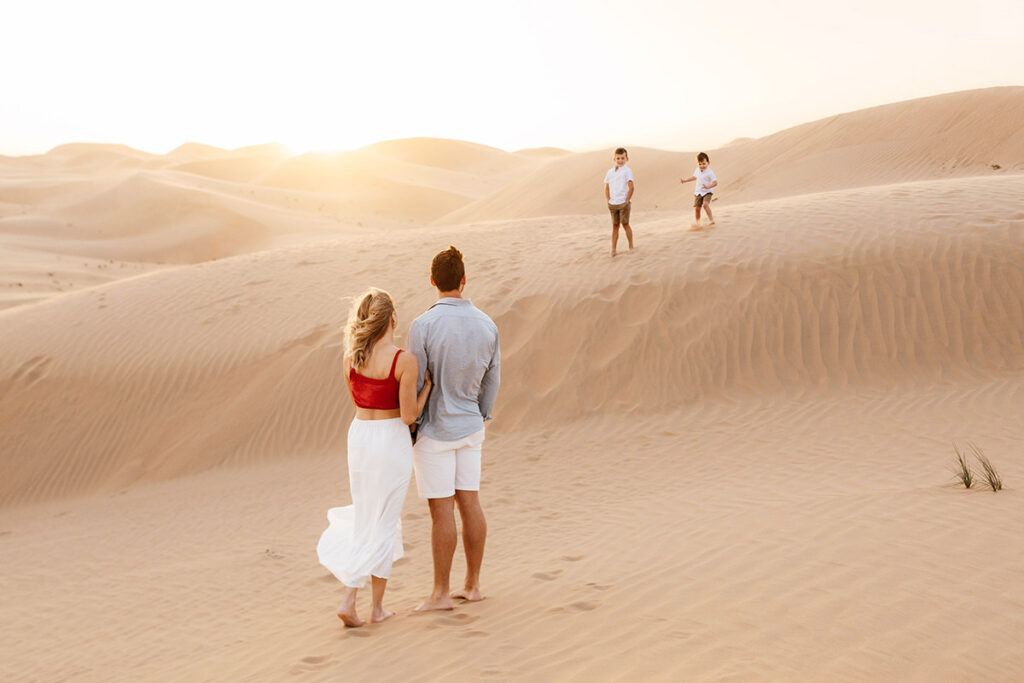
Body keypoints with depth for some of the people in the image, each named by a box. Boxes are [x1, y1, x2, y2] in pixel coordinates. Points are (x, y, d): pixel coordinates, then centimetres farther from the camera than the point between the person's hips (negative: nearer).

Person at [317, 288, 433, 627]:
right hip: (392, 443, -4)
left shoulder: (351, 358, -2)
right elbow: (408, 415, -16)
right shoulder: (406, 361, -17)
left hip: (359, 437, 5)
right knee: (384, 523, 9)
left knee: (365, 519, 18)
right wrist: (427, 386, 1)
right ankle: (377, 606, 17)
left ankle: (348, 600, 6)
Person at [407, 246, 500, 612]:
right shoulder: (487, 325, -3)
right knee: (469, 503, 12)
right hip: (469, 429, 5)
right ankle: (472, 585, 19)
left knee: (441, 510, 0)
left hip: (435, 429, -5)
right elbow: (491, 381, 6)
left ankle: (441, 593, 9)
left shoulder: (423, 325, -19)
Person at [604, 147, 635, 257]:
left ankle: (631, 247, 13)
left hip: (624, 203, -4)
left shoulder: (627, 171, -5)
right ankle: (613, 249, 7)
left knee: (625, 224, -1)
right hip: (612, 204, 4)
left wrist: (627, 201, -11)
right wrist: (608, 201, 8)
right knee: (615, 226, 6)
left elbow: (631, 188, -10)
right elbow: (607, 188, 17)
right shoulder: (610, 172, 10)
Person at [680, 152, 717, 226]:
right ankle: (698, 222, 21)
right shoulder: (697, 170, 6)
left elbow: (715, 183, -19)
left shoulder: (710, 173, -15)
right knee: (696, 208, 1)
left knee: (705, 204, -30)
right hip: (698, 192, 6)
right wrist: (685, 180, 32)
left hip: (707, 192, -6)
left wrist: (708, 186, -35)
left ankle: (711, 219, -25)